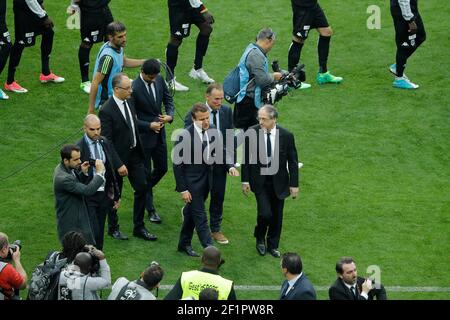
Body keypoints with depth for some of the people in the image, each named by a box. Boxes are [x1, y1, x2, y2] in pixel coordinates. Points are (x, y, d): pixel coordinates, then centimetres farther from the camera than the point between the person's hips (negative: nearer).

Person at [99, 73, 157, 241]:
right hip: (118, 157, -6)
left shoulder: (130, 101, -1)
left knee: (142, 188, 6)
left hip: (134, 153, 6)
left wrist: (140, 150, 14)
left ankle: (139, 227, 17)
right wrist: (118, 165, -22)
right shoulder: (106, 111, -23)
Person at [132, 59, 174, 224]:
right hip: (143, 135, -6)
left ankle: (144, 190, 44)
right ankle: (150, 210, 18)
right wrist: (149, 125, -24)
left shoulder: (159, 80, -5)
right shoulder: (134, 89, -24)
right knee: (146, 172, 6)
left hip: (159, 132, 6)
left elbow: (168, 99, 8)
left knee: (162, 168, 16)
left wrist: (170, 115, -11)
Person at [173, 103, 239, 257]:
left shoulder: (212, 133, -1)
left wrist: (230, 167, -12)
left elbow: (221, 152, 10)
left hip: (206, 179, 6)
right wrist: (182, 189, -15)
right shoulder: (185, 136, -17)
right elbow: (177, 165, -13)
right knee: (200, 217, -5)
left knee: (192, 213, 19)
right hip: (192, 182, -6)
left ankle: (184, 244, 34)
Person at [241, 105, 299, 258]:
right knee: (265, 213, -12)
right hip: (260, 181, -1)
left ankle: (273, 246, 31)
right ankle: (260, 239, 18)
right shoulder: (252, 133, -12)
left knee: (277, 216, 10)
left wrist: (294, 184, -2)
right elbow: (246, 158, -2)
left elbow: (293, 161, -2)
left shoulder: (286, 135, -12)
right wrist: (245, 181, -2)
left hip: (278, 181, 1)